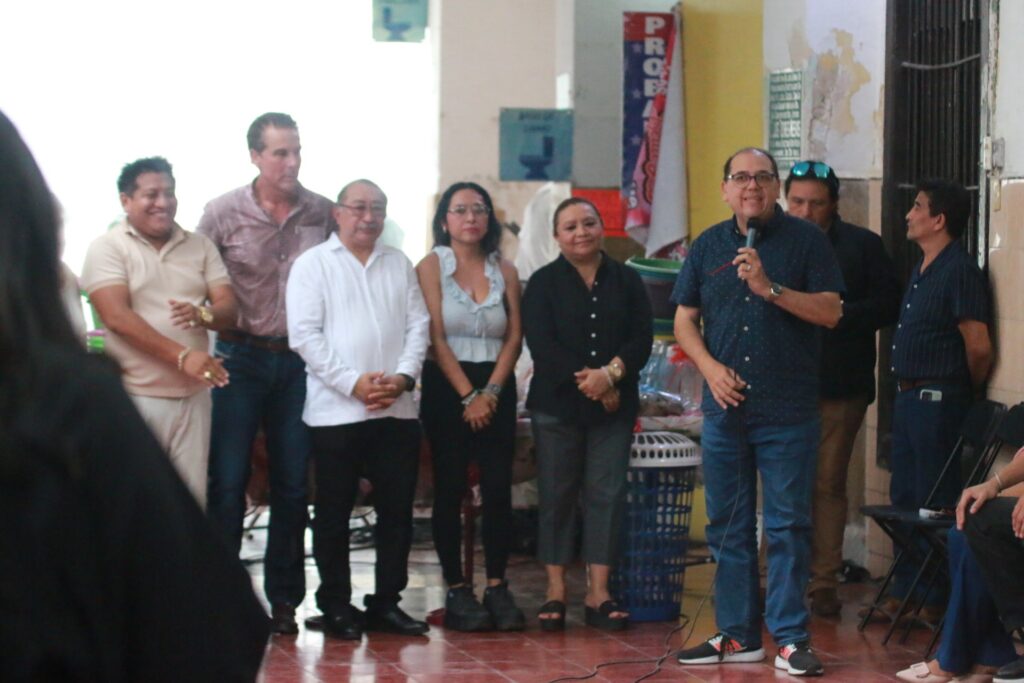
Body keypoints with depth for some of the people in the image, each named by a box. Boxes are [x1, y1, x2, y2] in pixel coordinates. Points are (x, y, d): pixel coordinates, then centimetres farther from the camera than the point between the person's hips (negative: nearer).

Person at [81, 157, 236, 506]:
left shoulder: (200, 246, 10)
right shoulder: (108, 248, -4)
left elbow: (228, 307, 6)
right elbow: (117, 318, -15)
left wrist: (202, 314, -19)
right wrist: (183, 356, -22)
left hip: (194, 395, 4)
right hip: (136, 397, -4)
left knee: (193, 497, 7)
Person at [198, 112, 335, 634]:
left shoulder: (322, 213, 3)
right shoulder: (224, 213, -3)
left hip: (298, 359, 2)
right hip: (240, 355, -2)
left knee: (292, 483, 6)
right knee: (227, 480, -4)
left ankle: (284, 599, 14)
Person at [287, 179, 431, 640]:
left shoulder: (399, 265, 15)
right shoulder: (313, 264, 2)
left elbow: (418, 325, 11)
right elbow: (304, 334, -7)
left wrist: (403, 376, -7)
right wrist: (353, 383, -14)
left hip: (396, 410, 4)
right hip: (335, 411, -4)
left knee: (397, 508, 5)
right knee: (334, 512, 3)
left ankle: (386, 602, 15)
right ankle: (336, 605, 12)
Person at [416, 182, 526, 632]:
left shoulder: (505, 271, 10)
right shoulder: (431, 266, 1)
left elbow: (514, 338, 5)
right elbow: (435, 338, -6)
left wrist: (491, 392, -8)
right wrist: (468, 396, -12)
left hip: (496, 389, 3)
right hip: (446, 388, -2)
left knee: (498, 489, -4)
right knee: (450, 490, -2)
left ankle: (497, 587, 3)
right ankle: (457, 591, 1)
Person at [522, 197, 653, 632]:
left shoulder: (626, 282, 10)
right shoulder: (543, 283, 4)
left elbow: (641, 339, 1)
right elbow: (541, 344, -8)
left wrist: (611, 373, -17)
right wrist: (585, 380, -17)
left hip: (615, 406, 2)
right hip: (557, 405, -2)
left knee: (607, 494, 0)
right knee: (557, 495, 1)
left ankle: (598, 592, 4)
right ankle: (555, 591, 6)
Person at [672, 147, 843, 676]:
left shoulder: (805, 240, 1)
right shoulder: (708, 246, 11)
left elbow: (830, 312, -7)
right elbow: (684, 320, 12)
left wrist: (771, 288, -17)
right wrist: (711, 367, -4)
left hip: (789, 412, -4)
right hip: (725, 408, 4)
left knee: (788, 527, -3)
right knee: (728, 527, 8)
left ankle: (790, 638, 3)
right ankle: (736, 635, 16)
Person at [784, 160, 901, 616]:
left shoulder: (863, 246, 5)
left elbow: (888, 305, 1)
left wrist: (836, 316, -11)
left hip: (839, 389, -2)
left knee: (828, 485, 0)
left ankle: (823, 583, 5)